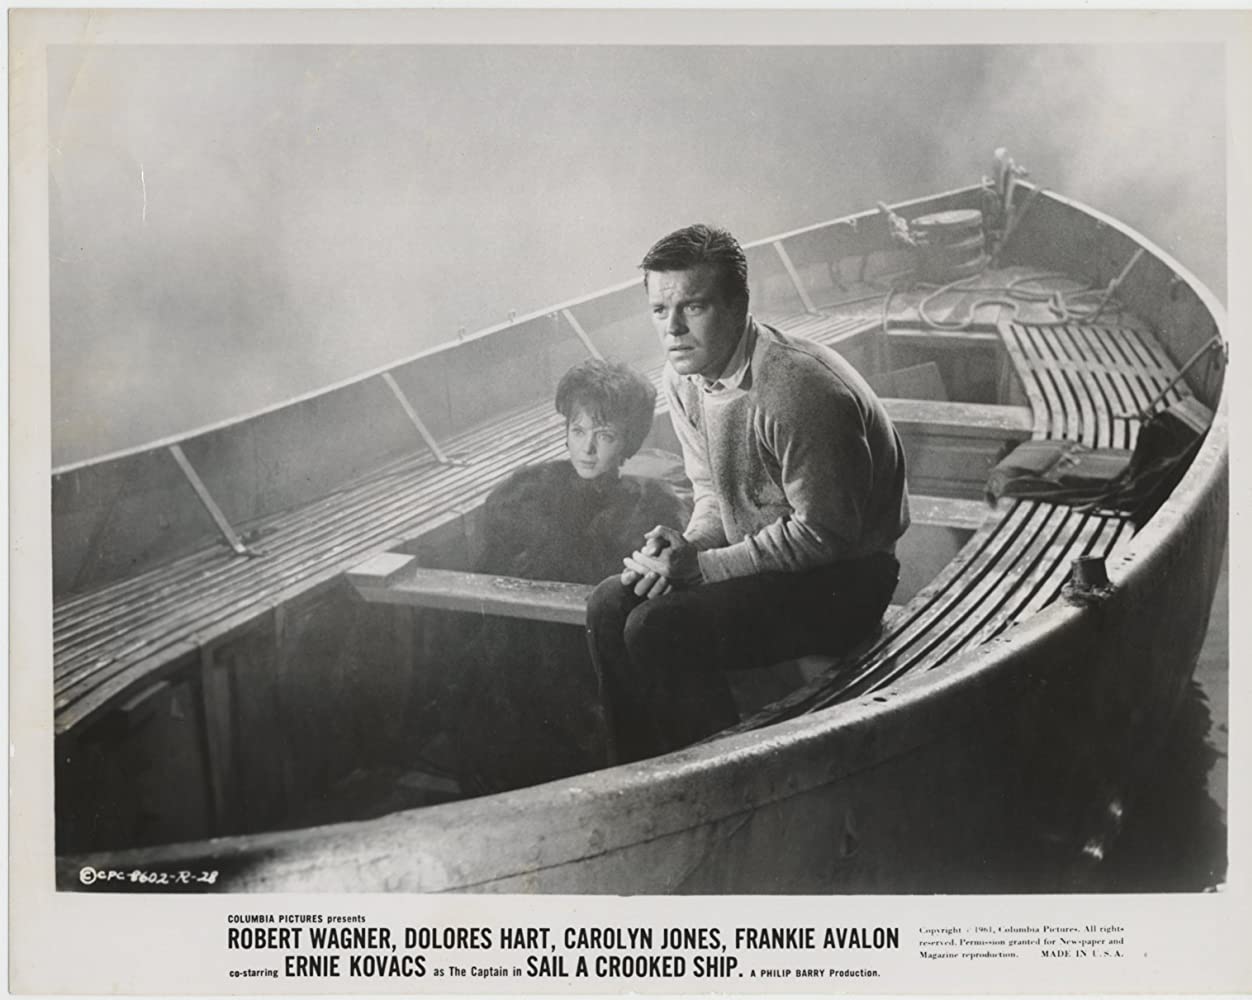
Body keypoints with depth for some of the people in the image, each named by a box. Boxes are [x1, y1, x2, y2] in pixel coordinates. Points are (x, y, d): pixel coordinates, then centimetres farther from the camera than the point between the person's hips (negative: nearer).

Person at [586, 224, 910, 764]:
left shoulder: (797, 391, -27)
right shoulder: (683, 378, 0)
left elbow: (825, 532, -23)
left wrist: (702, 566, -22)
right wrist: (685, 544, -12)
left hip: (841, 582, -8)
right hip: (760, 555, 8)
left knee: (656, 630, -23)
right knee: (609, 606, -7)